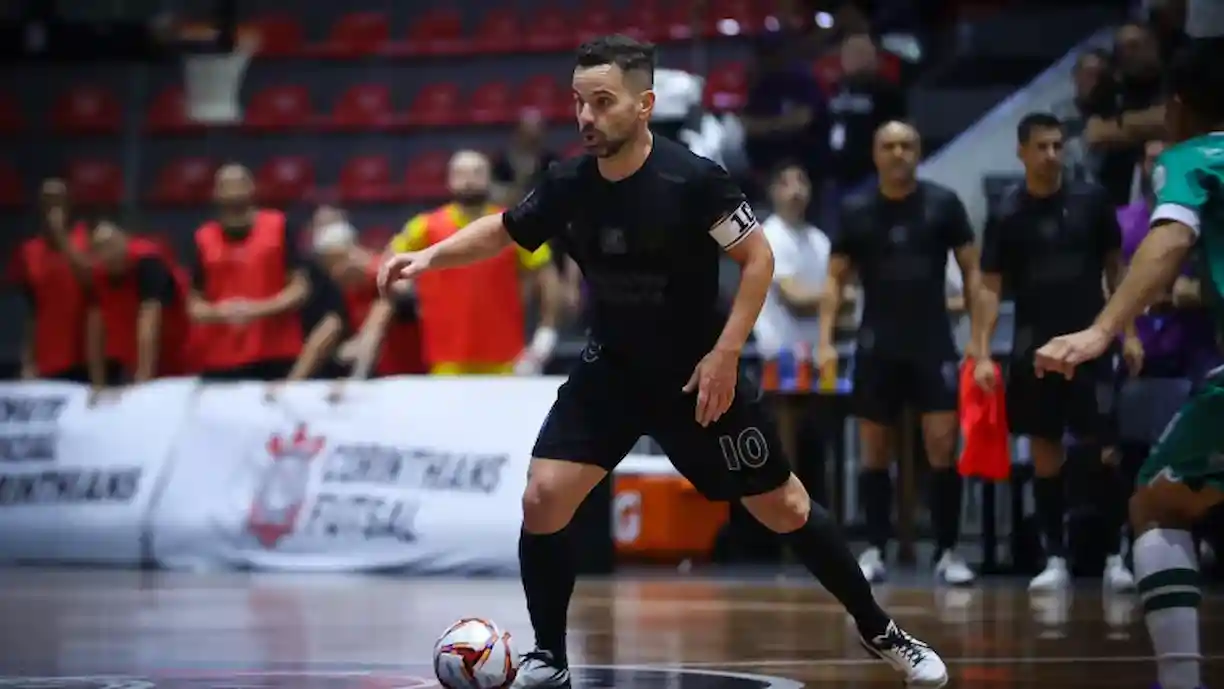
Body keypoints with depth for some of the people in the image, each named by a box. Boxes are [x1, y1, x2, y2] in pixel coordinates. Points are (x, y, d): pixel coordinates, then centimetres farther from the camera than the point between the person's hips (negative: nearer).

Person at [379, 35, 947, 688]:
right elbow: (502, 230, 8)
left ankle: (878, 631, 23)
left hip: (698, 371, -3)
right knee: (542, 500, -12)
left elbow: (758, 258, -14)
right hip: (611, 369, 3)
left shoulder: (692, 179, -22)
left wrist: (725, 354, -19)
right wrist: (430, 256, -7)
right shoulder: (568, 184, -9)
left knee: (785, 510, 4)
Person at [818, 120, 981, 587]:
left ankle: (947, 553, 1)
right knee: (874, 452, 5)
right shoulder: (855, 210, 2)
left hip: (933, 342, -1)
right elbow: (836, 277, 6)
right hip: (877, 345, 1)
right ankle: (875, 551, 12)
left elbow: (971, 270, 4)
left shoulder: (943, 203, 0)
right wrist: (825, 339, -5)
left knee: (943, 446, -8)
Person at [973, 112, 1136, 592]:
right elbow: (990, 287, 0)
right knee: (1045, 456, 4)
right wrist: (982, 354, -9)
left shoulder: (1091, 201, 0)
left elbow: (1116, 267, 9)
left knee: (1104, 451, -6)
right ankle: (1056, 559, 10)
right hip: (1035, 349, 1)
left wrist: (1128, 330, 4)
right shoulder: (1007, 215, -2)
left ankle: (1115, 556, 3)